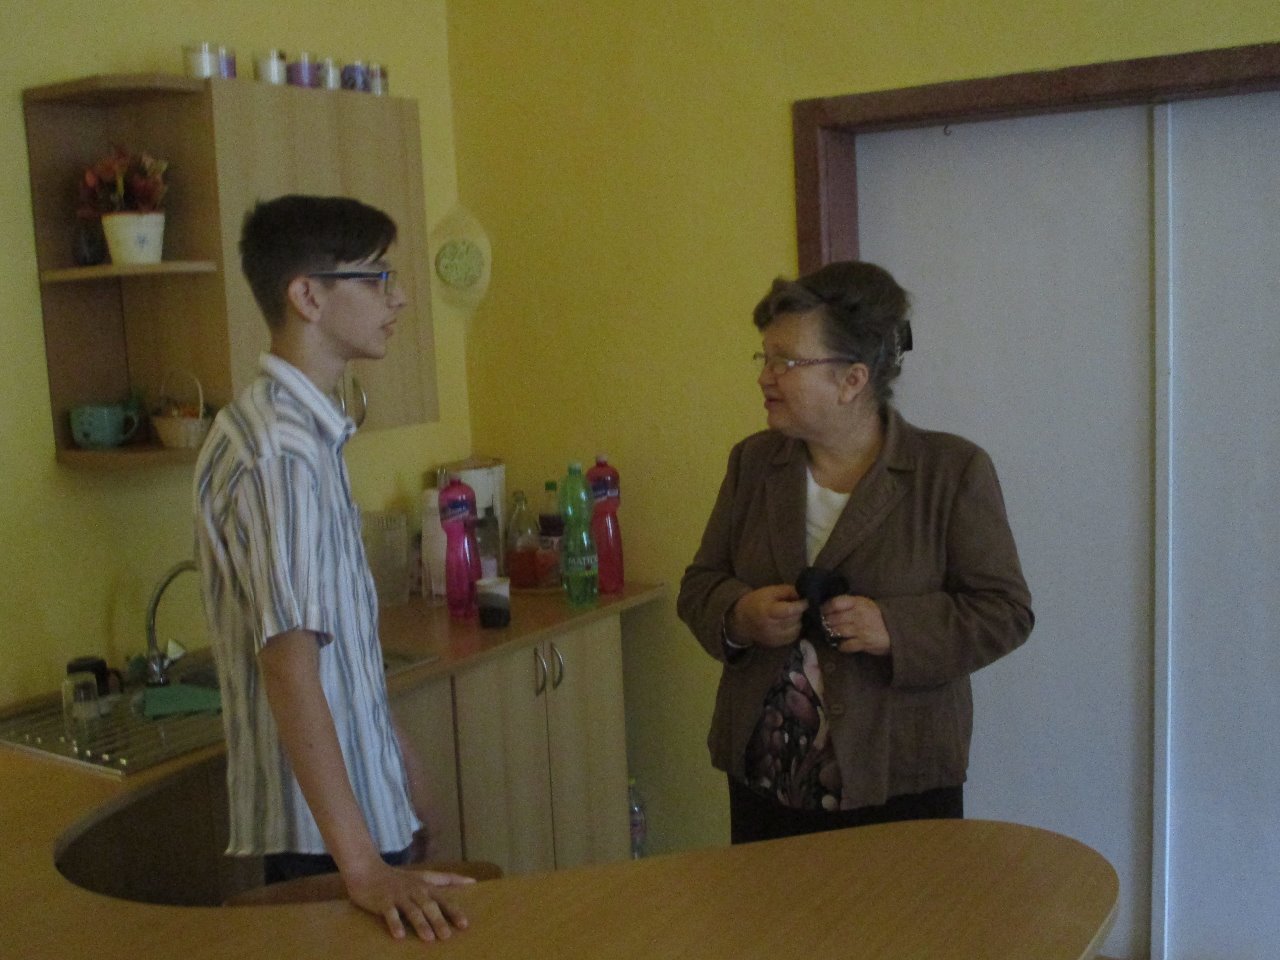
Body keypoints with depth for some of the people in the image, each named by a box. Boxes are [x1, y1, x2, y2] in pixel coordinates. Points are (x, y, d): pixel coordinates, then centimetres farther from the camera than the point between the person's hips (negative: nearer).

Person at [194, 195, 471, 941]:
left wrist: (401, 758, 20)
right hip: (323, 825, -9)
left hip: (360, 797, 9)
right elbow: (290, 664, -29)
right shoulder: (281, 452, -22)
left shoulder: (310, 430, 9)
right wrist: (362, 865, -31)